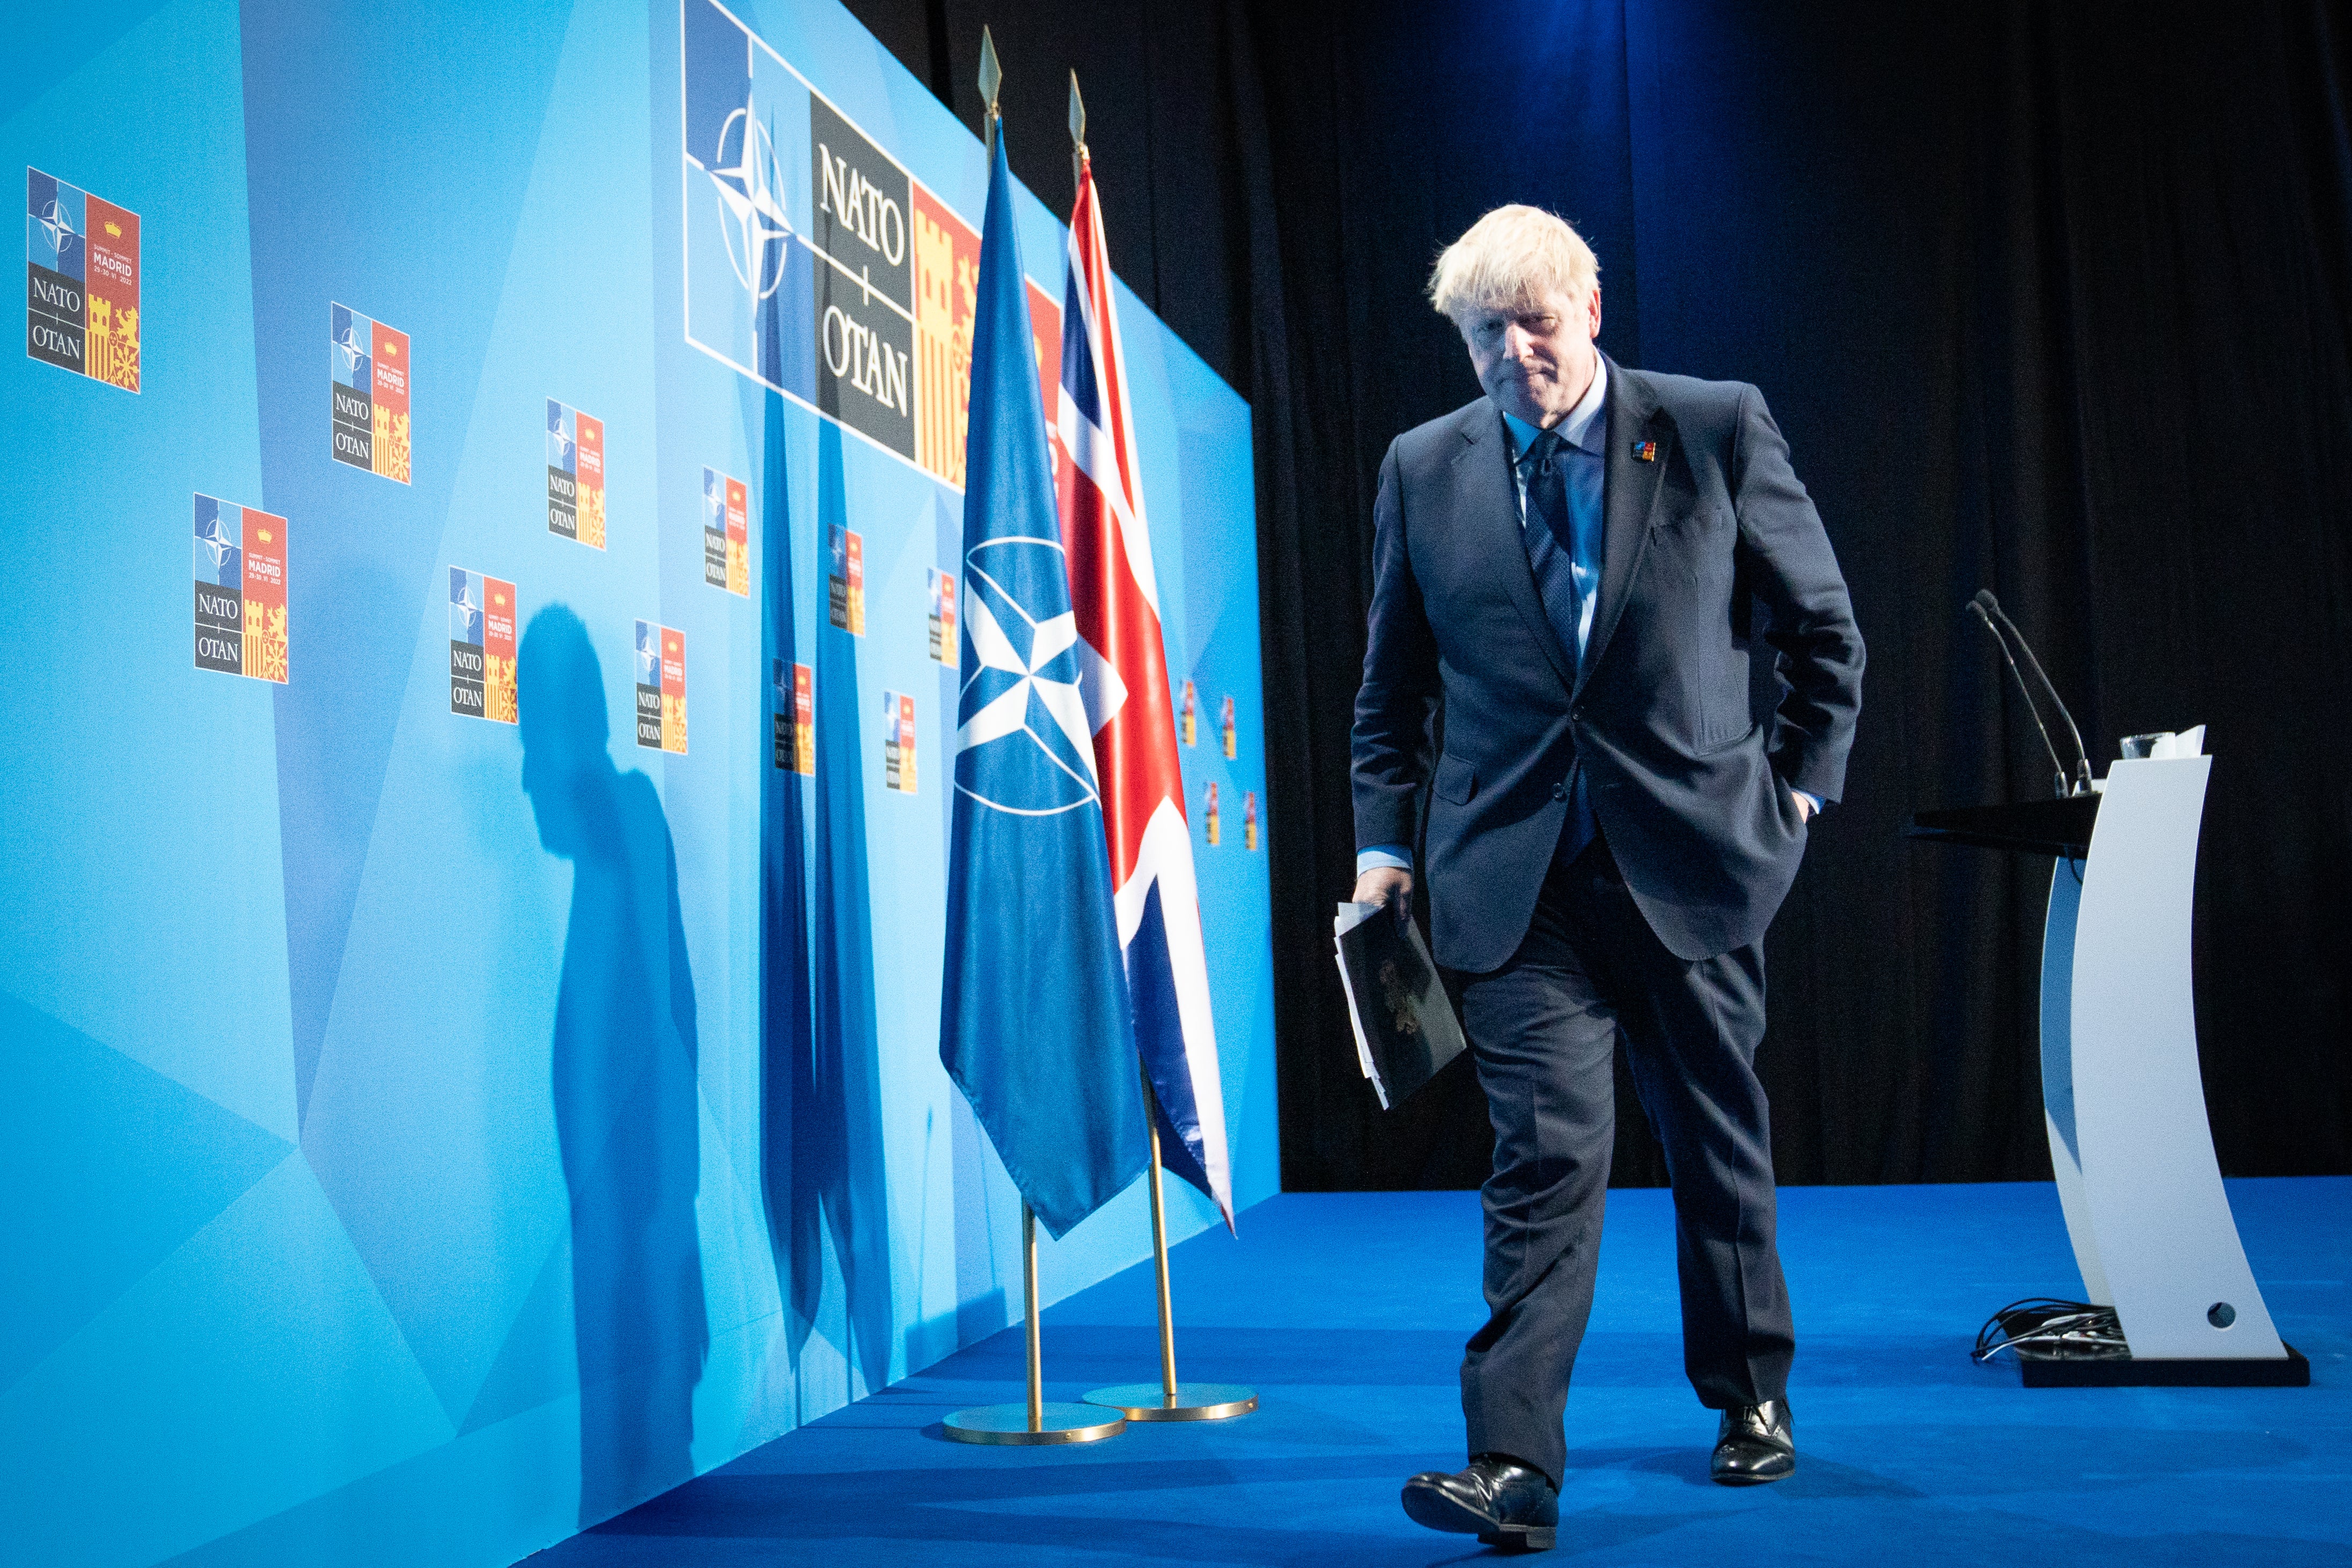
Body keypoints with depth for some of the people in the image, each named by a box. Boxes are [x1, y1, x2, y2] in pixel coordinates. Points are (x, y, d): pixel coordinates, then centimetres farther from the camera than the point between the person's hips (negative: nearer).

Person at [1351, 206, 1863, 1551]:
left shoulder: (1720, 430, 0)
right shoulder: (1424, 469, 5)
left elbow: (1826, 631, 8)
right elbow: (1394, 685, 12)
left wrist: (1801, 784, 6)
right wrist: (1385, 839, 6)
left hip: (1693, 853, 0)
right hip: (1518, 876, 0)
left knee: (1721, 1141, 14)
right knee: (1547, 1151, -8)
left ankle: (1752, 1397, 36)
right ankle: (1516, 1467, -5)